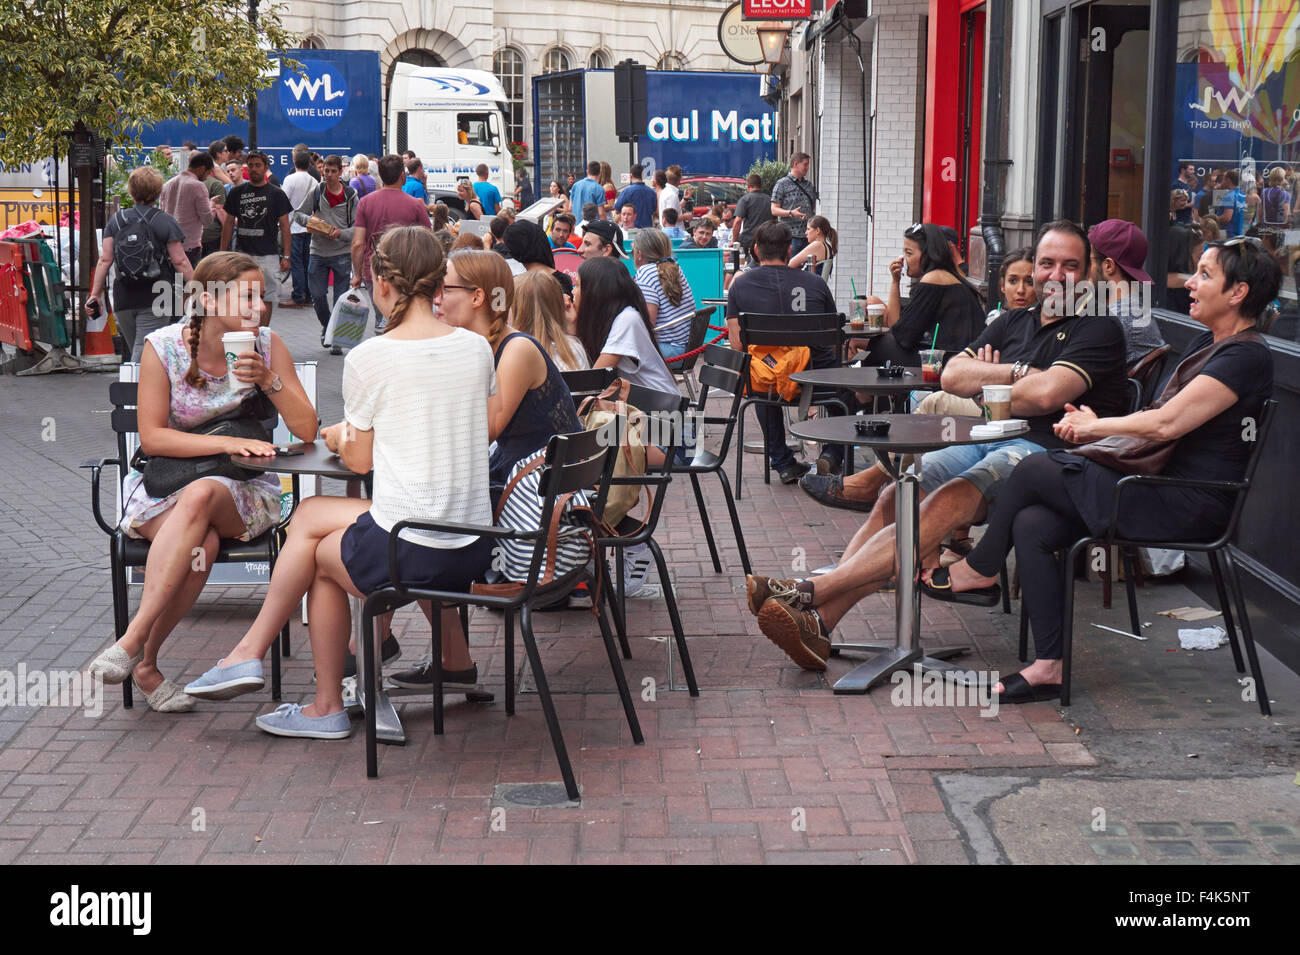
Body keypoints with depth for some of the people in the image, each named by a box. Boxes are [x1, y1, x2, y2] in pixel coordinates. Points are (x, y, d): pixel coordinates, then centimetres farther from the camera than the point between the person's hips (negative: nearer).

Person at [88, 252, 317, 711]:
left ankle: (134, 640, -33)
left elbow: (306, 430, -3)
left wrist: (268, 379, -18)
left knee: (199, 496, -36)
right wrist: (227, 443, -20)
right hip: (162, 485, -1)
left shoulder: (267, 345, -1)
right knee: (201, 544, -35)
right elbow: (151, 437, -9)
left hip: (244, 491, 1)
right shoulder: (165, 347, -6)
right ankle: (146, 666, -24)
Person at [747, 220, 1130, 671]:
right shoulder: (1014, 321, 24)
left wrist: (984, 391, 2)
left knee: (949, 501, -32)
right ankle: (820, 620, -33)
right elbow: (952, 375, 11)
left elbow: (1046, 395, -14)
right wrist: (1019, 373, -2)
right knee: (896, 497, -20)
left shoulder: (1099, 330, 2)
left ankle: (811, 592, -42)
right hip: (986, 441, 7)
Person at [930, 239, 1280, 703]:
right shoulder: (1205, 343, 17)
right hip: (1167, 490, 9)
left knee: (1034, 469, -13)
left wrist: (1093, 426, -8)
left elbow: (1166, 423, -22)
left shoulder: (1246, 356, -15)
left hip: (1190, 507, -9)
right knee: (1031, 525, -8)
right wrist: (1094, 427, -1)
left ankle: (977, 570, 10)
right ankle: (1049, 667, -7)